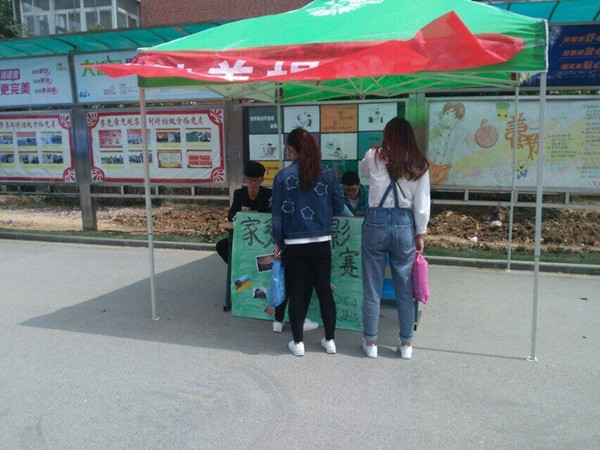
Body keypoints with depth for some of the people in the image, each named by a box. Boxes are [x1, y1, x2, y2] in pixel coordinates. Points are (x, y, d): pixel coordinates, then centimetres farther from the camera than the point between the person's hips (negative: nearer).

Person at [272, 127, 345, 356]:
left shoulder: (282, 177, -8)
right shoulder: (327, 175, -3)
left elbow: (277, 213, -5)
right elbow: (339, 207, 3)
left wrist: (278, 241, 6)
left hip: (294, 245, -2)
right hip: (322, 243, 2)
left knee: (296, 293, 10)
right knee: (324, 290, 13)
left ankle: (298, 342, 20)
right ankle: (330, 340, 22)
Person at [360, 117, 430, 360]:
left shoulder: (374, 158, -1)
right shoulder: (419, 165, 0)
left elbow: (362, 169, 22)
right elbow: (422, 204, 1)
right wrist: (420, 234, 9)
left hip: (376, 223, -1)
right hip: (404, 225, 1)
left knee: (372, 288, 8)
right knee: (405, 289, 11)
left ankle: (370, 342, 19)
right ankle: (406, 343, 22)